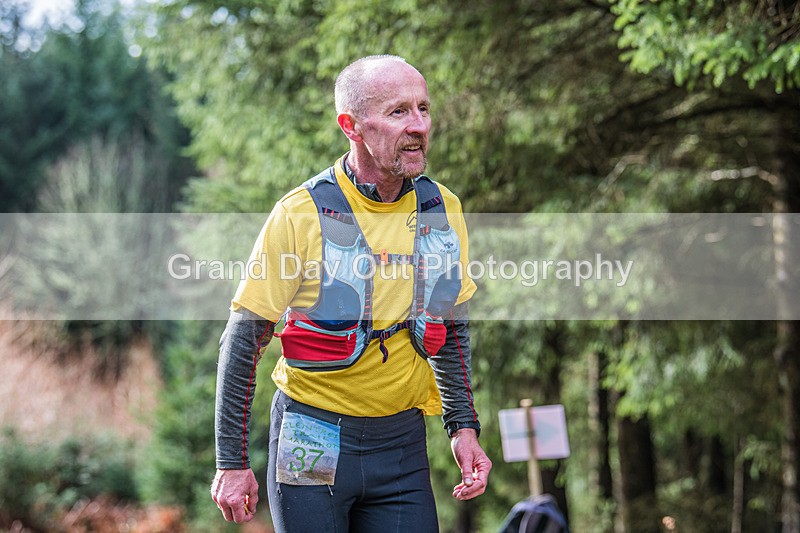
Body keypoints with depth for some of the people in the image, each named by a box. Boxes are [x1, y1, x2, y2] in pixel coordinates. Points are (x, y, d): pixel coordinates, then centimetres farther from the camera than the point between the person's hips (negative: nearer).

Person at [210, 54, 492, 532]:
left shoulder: (443, 210, 1)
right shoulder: (300, 215, -13)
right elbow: (243, 340, -8)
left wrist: (464, 426, 9)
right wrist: (232, 463, -8)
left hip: (402, 449, 4)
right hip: (311, 448, -4)